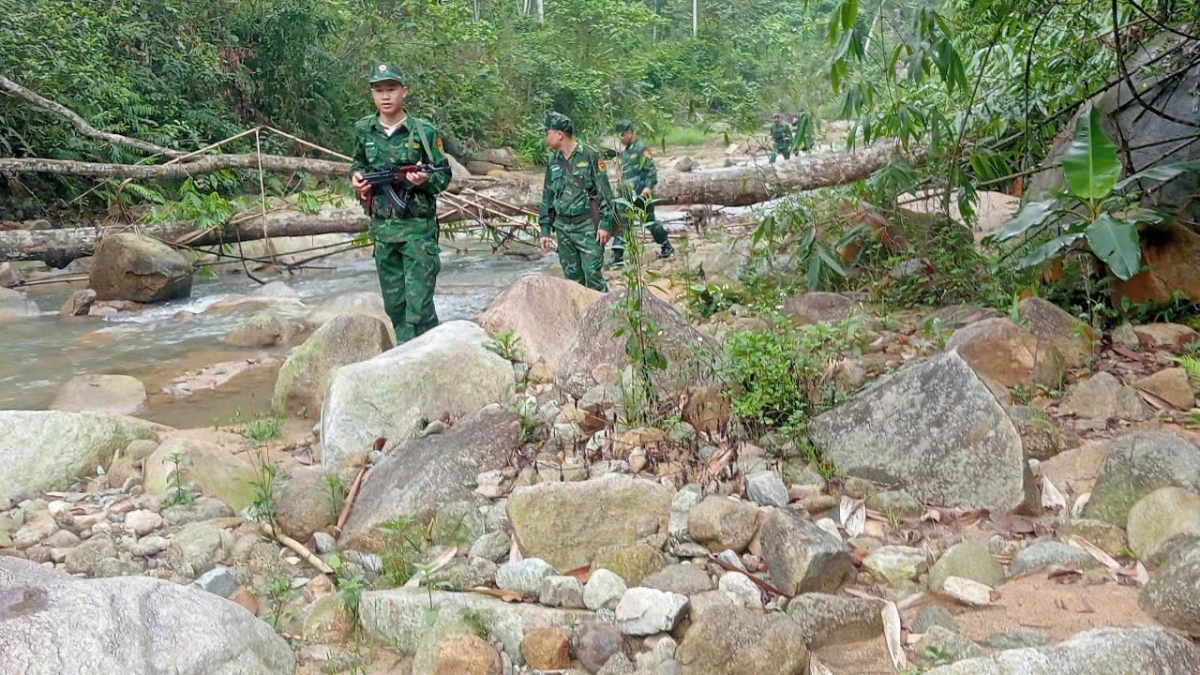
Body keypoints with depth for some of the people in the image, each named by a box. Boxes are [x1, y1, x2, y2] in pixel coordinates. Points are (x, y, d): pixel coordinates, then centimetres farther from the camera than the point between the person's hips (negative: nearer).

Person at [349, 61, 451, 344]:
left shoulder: (424, 131, -6)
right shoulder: (363, 130, 5)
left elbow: (444, 175, -1)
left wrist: (426, 179, -21)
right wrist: (356, 177, -1)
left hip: (418, 227, -4)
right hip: (381, 227, 4)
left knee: (418, 302, -8)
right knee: (394, 303, 12)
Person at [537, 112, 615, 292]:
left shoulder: (589, 156, -7)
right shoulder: (553, 161, 10)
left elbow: (605, 192, -8)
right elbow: (547, 196, 15)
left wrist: (605, 224, -14)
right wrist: (545, 230, 11)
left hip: (588, 226, -6)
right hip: (563, 228, 6)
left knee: (592, 275, -10)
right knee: (572, 278, 8)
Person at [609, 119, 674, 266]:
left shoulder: (641, 148, -10)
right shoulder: (624, 152, 15)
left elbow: (651, 169, -16)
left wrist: (649, 186, -26)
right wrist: (622, 190, 22)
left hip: (641, 194, -8)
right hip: (627, 195, 8)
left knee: (649, 221, 2)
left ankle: (667, 247, 20)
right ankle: (617, 256, 1)